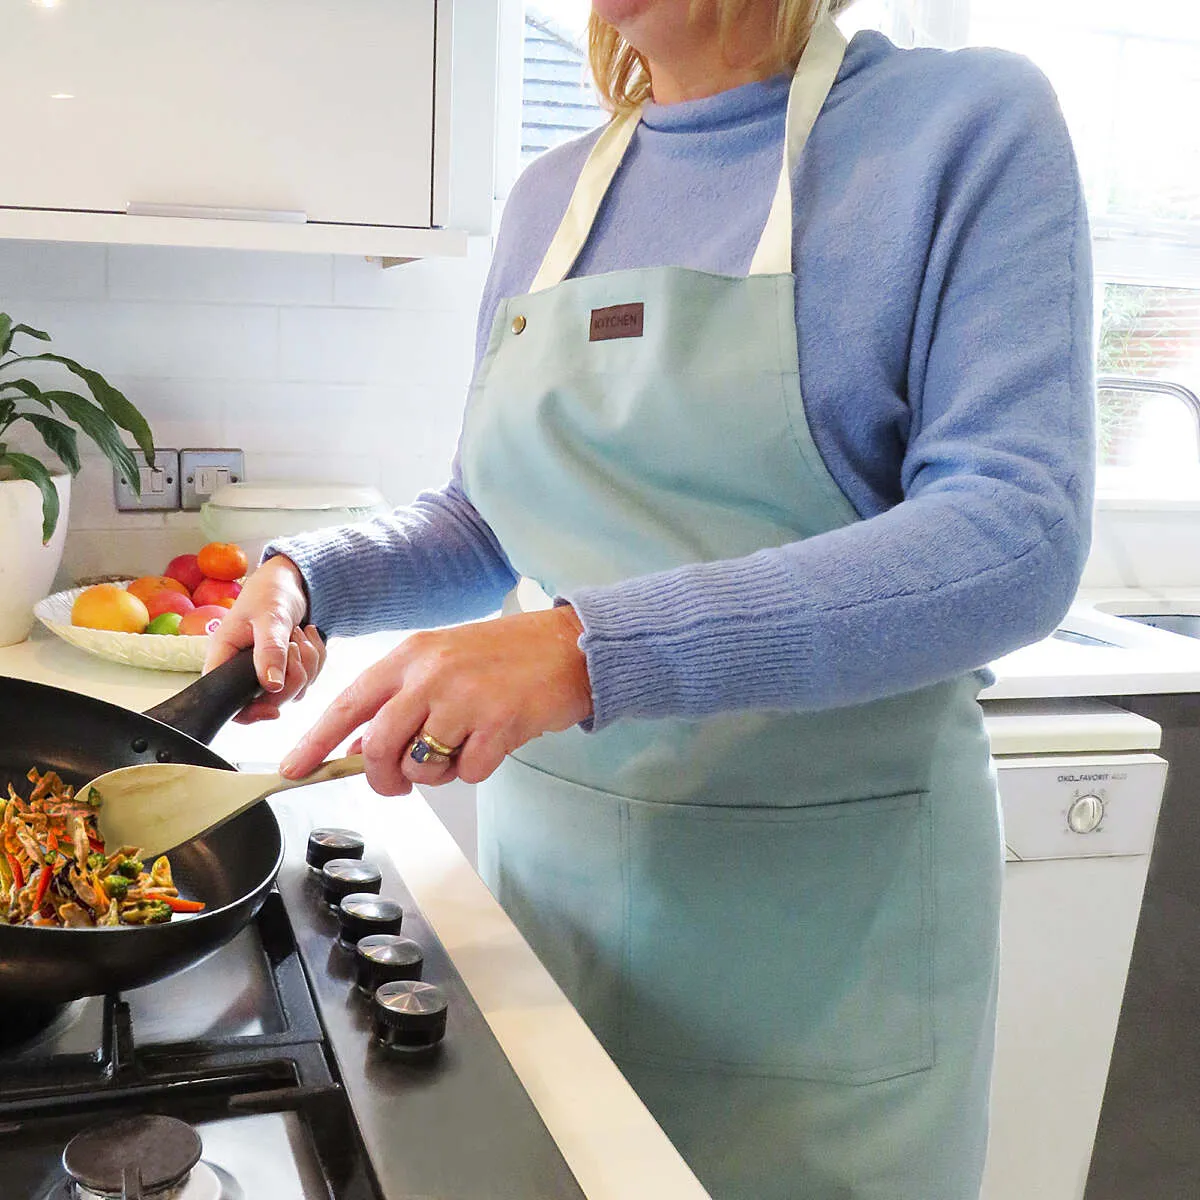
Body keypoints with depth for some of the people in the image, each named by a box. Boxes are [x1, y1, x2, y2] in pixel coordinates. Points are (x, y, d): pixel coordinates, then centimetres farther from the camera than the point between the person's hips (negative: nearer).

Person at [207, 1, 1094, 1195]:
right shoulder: (547, 198, 9)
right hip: (547, 863, 5)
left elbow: (1017, 537, -20)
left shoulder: (967, 123, -8)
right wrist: (305, 578, -1)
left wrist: (599, 647, -30)